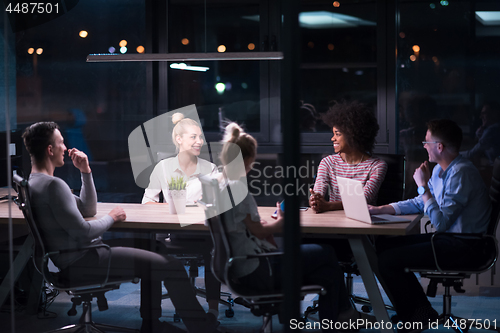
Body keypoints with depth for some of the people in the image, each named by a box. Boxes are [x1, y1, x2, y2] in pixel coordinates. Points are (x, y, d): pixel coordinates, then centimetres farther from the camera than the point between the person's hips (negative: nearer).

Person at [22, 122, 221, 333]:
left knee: (151, 258, 25)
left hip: (70, 260, 11)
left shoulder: (34, 183, 12)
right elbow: (83, 232, -25)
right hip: (81, 263, -11)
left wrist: (85, 171, 6)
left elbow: (88, 209, 17)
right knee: (170, 266, -7)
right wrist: (111, 218, -7)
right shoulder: (53, 185, -23)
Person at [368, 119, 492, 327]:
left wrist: (424, 186, -17)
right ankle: (422, 311, 13)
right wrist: (381, 209, 13)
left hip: (462, 246, -10)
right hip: (447, 237, 10)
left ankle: (414, 318, 3)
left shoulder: (461, 173, -21)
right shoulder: (441, 170, 10)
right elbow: (419, 203, 21)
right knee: (384, 246, 11)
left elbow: (440, 222, -24)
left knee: (388, 261, -16)